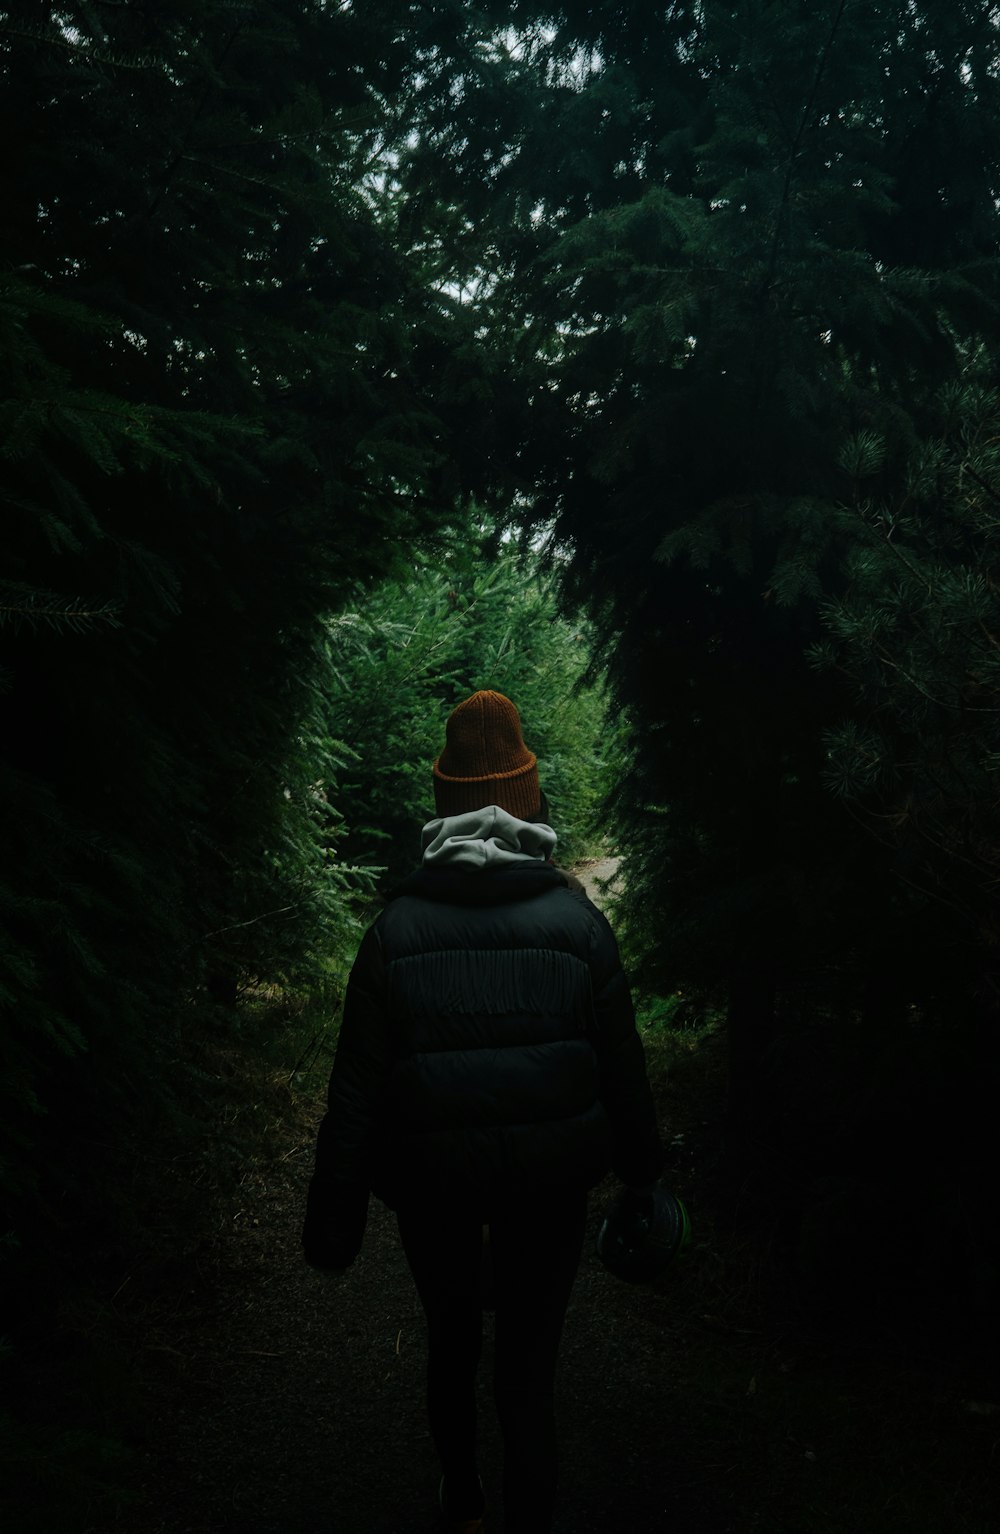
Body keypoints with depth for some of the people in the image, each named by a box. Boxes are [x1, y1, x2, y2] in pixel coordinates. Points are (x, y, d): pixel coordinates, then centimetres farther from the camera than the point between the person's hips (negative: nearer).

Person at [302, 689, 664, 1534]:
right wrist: (642, 1171, 11)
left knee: (452, 1340, 24)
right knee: (528, 1371, 12)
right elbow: (624, 1070, -5)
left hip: (432, 1182, 1)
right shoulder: (578, 924, -12)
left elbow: (356, 1091, -10)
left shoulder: (395, 932, -13)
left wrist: (335, 1213, -1)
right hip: (550, 1181, -1)